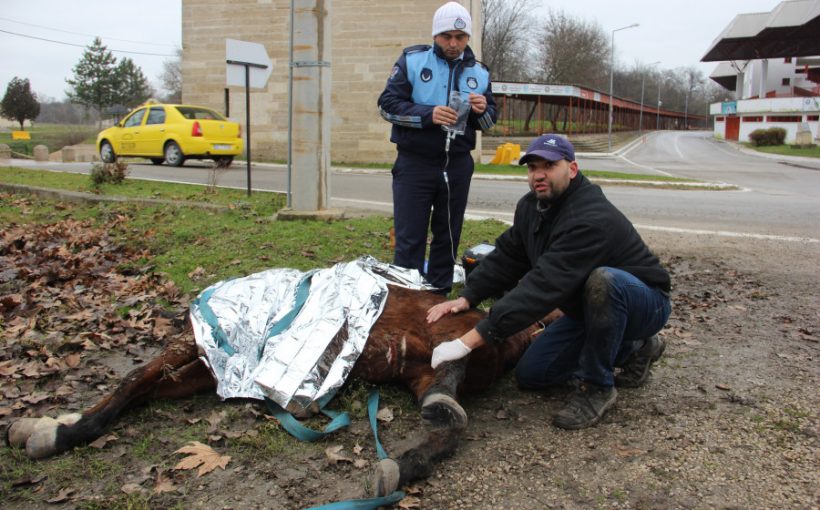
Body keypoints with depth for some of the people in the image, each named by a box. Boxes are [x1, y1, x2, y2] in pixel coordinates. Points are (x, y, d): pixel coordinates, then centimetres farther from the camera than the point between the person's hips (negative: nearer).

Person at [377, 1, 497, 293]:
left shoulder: (479, 72, 8)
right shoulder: (412, 60, -2)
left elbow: (489, 122, 11)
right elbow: (386, 105, -7)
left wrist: (482, 111, -13)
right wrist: (428, 114, -21)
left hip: (458, 166, 4)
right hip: (414, 163, -3)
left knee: (448, 237, 11)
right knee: (409, 239, -1)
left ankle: (439, 296, 24)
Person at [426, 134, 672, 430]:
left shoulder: (591, 219, -34)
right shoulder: (531, 207, -4)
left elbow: (545, 285, -42)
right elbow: (506, 256, 2)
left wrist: (471, 340, -45)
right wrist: (467, 297, -15)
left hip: (644, 303, -8)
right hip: (590, 309, 8)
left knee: (603, 280, -41)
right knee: (530, 375, 2)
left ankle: (597, 386, -19)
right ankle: (632, 349, 15)